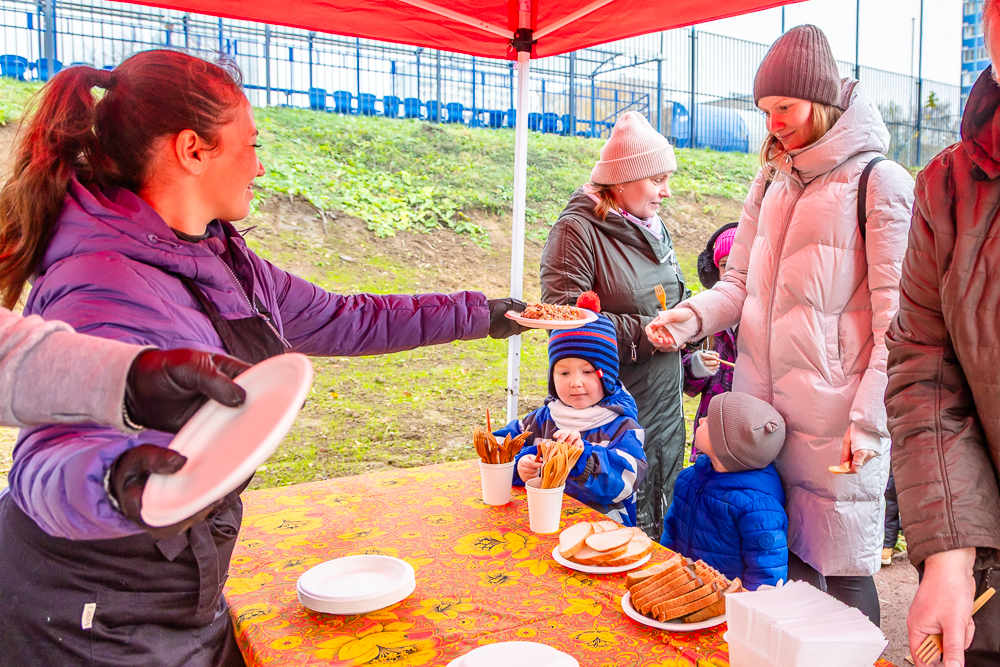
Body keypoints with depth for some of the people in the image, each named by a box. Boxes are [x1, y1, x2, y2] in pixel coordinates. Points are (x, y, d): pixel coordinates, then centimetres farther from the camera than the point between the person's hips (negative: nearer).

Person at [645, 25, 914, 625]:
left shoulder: (880, 182, -5)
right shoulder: (771, 182, 14)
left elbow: (896, 315, -9)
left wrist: (869, 418, -13)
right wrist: (693, 315, -6)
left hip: (834, 414, -6)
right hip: (760, 404, 6)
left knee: (842, 573, 3)